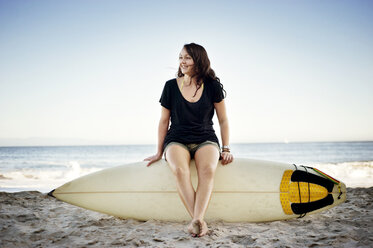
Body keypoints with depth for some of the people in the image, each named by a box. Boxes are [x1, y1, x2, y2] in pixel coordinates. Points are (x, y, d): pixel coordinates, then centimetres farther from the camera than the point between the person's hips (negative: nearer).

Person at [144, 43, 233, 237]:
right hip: (177, 140, 0)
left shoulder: (212, 86, 4)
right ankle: (200, 222, -37)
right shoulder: (171, 86, 5)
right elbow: (164, 121, 11)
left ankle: (196, 220, -45)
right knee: (180, 170, -35)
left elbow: (223, 120, 10)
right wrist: (159, 152, 12)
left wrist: (226, 149, 2)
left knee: (208, 170, -35)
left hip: (206, 140, 0)